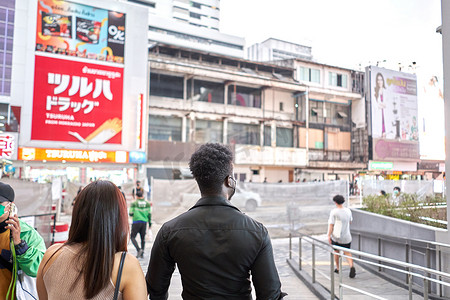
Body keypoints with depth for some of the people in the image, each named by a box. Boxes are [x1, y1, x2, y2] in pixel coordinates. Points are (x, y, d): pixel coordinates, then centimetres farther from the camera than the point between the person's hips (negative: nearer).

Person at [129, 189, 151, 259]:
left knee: (133, 237, 6)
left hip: (136, 222, -3)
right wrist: (150, 223, 12)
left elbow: (131, 214, -6)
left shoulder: (134, 203, -5)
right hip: (144, 222, 4)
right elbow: (149, 214, 3)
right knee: (143, 238, 13)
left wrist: (131, 214, 18)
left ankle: (139, 250, -14)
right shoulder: (147, 204, 4)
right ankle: (142, 254, 15)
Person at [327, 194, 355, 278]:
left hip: (336, 236, -2)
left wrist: (329, 236, -13)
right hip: (346, 237, 3)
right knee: (347, 253, 9)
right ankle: (352, 267, -16)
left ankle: (337, 268, 30)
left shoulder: (334, 212, -16)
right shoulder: (348, 211, -2)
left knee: (336, 251, 19)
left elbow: (331, 225, -18)